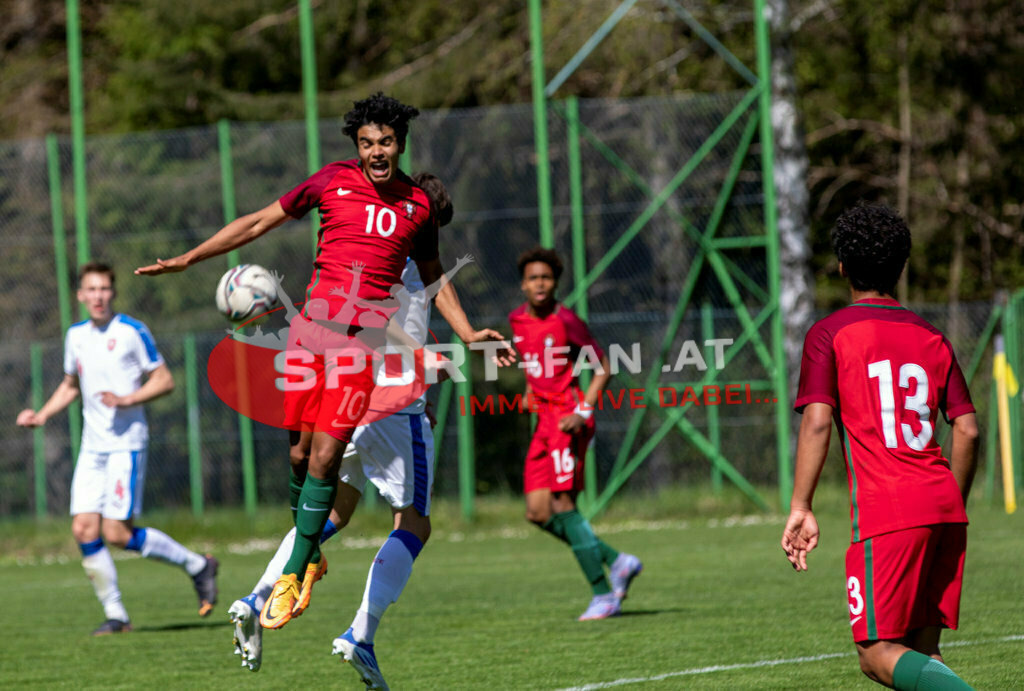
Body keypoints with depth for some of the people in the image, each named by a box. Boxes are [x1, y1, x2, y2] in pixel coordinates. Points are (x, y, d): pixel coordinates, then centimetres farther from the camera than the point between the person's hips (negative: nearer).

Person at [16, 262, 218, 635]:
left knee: (117, 533, -12)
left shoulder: (132, 332, -7)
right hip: (92, 446, 6)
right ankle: (115, 615, 5)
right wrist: (41, 416, 12)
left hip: (126, 443, -6)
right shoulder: (76, 336, 11)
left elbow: (164, 380, -5)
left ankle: (197, 566, 6)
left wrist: (126, 399, -19)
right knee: (84, 530, -4)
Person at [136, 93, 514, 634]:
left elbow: (432, 277, 24)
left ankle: (294, 575, -4)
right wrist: (187, 259, 9)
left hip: (363, 338, -1)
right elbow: (259, 223, 12)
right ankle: (311, 555, 24)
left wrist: (468, 334, 15)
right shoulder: (333, 181, 7)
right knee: (300, 454, 1)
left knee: (324, 458, -11)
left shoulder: (418, 205, 10)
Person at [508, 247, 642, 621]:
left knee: (563, 504, -14)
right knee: (538, 512, 2)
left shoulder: (566, 320, -9)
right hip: (545, 420, 8)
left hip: (566, 417, -8)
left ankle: (604, 594, -10)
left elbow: (603, 368, -6)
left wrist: (583, 412, -16)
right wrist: (531, 389, 14)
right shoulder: (518, 320, 11)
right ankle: (617, 561, 11)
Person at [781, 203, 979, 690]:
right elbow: (967, 430, 11)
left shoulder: (829, 334, 2)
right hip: (944, 508, 5)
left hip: (886, 513, -5)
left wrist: (800, 508, -10)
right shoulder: (931, 339, 15)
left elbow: (817, 421, -9)